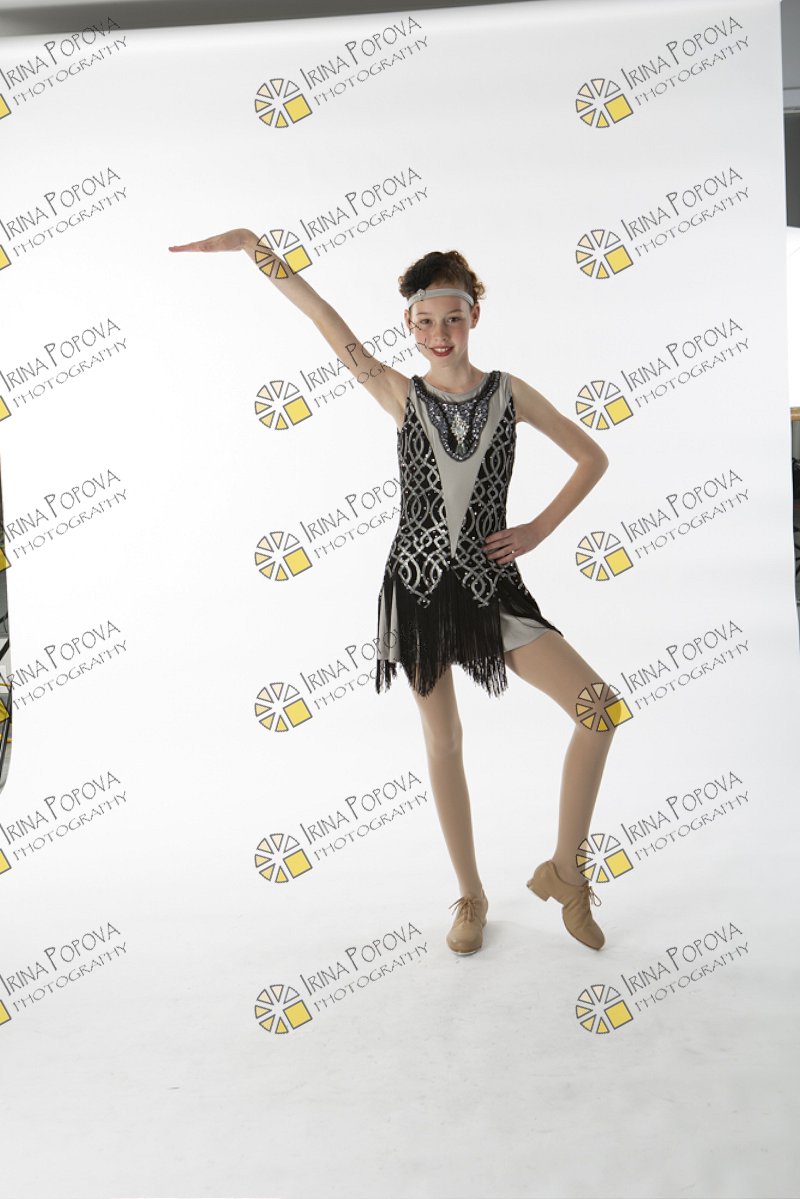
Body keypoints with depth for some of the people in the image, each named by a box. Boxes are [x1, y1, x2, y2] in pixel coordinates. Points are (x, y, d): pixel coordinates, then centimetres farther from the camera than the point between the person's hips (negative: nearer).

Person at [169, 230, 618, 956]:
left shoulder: (510, 392, 3)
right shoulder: (402, 396, 2)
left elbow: (593, 458, 9)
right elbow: (329, 323, -3)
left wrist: (538, 530, 1)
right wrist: (253, 244, -7)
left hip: (491, 583, 1)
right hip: (420, 584, 0)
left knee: (600, 707, -11)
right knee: (444, 741, 8)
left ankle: (564, 871, 8)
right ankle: (472, 897, 26)